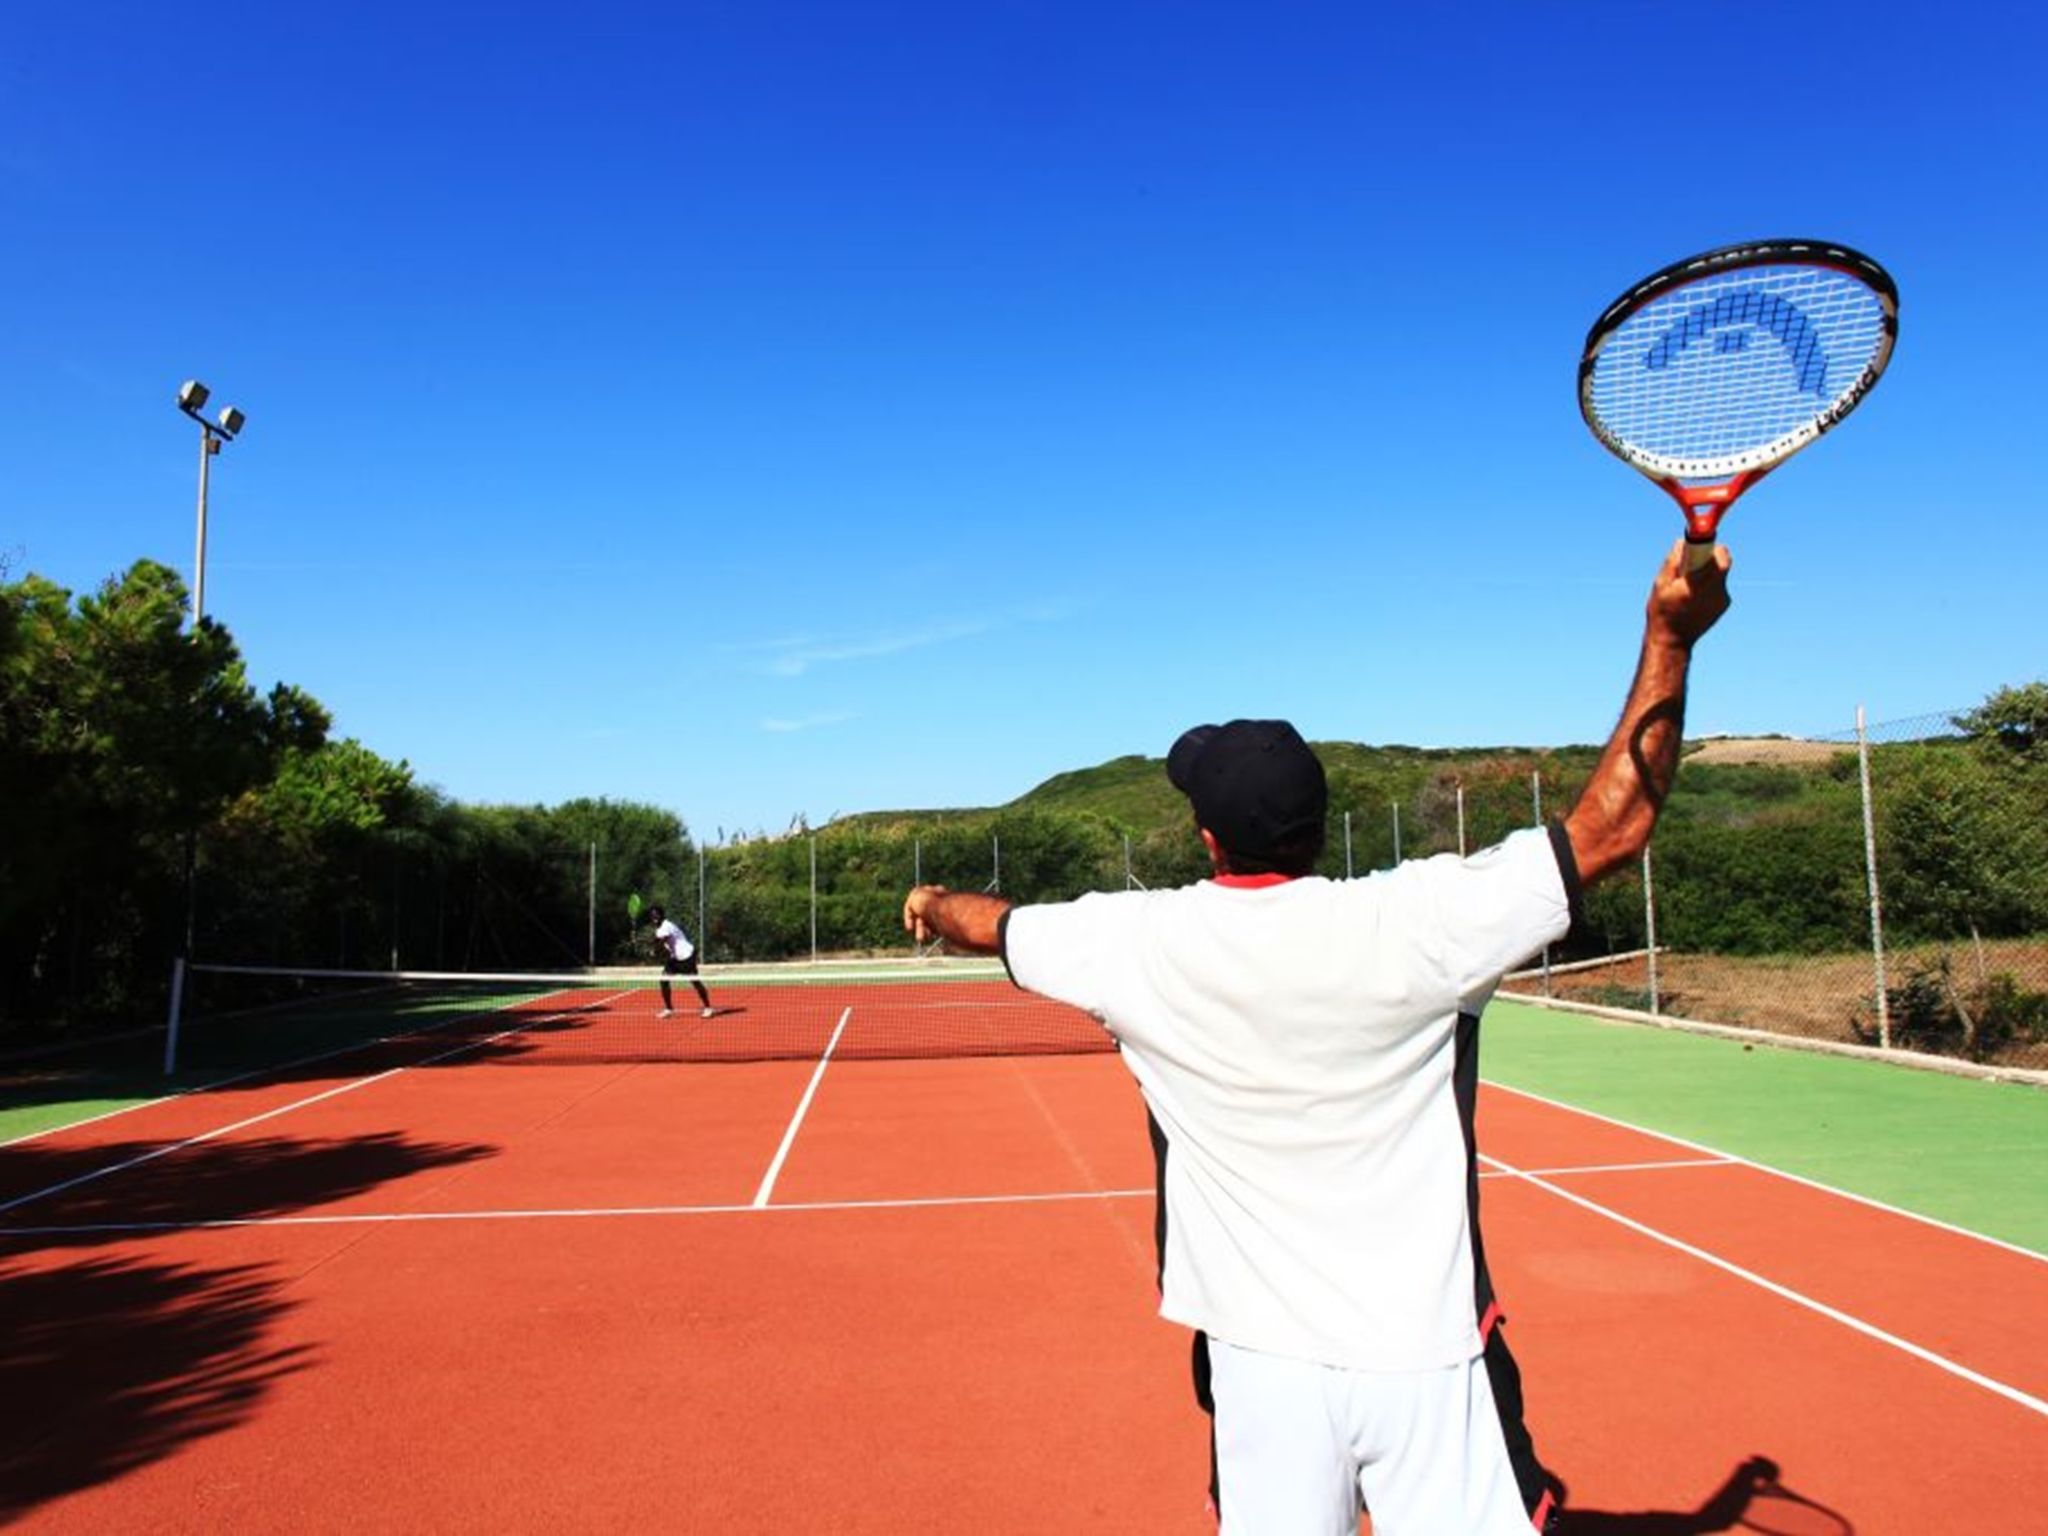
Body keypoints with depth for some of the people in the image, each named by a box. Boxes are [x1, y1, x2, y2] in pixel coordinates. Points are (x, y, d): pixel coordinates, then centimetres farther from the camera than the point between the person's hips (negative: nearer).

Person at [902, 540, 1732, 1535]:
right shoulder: (1410, 923, -16)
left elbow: (990, 923, 13)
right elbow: (1610, 830, -9)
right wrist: (1669, 636, -5)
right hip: (1424, 1359, -1)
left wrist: (932, 904, 35)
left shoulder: (1141, 944, -7)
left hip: (1262, 1363, 2)